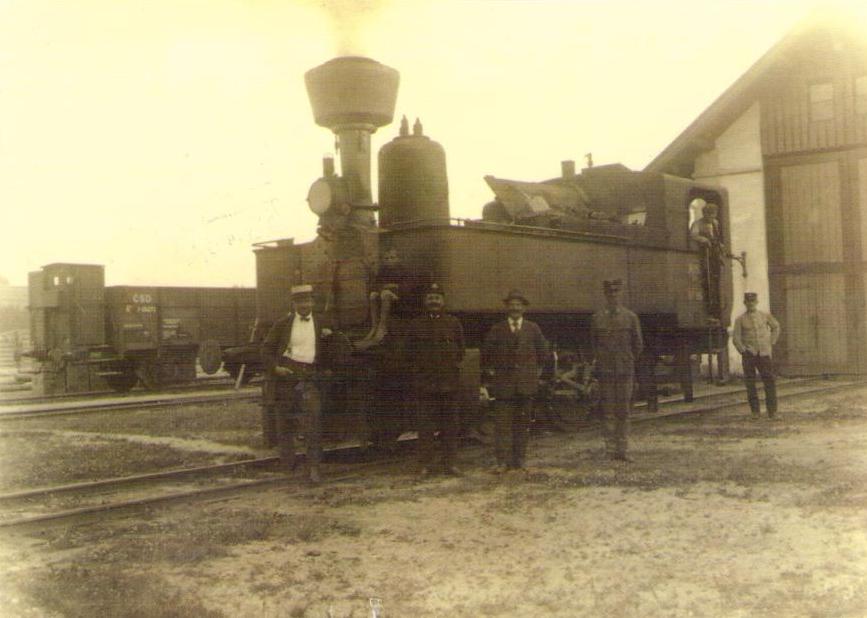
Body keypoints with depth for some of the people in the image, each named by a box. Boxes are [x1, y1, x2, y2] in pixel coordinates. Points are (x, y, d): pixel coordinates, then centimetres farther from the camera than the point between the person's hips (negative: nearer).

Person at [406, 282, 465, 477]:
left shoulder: (453, 323, 8)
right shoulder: (416, 324, 6)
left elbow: (460, 351, 13)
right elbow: (410, 353, 10)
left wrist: (453, 367, 5)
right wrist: (417, 371, 2)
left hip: (449, 382, 1)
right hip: (424, 384, -1)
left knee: (450, 425, 5)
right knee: (425, 425, 0)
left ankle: (448, 463, 13)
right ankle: (425, 464, 6)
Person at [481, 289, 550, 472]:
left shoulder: (533, 329, 9)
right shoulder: (496, 330, 6)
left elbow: (543, 353, 16)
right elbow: (486, 355, 10)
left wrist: (537, 373, 10)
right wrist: (489, 376, 5)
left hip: (526, 384, 1)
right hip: (503, 384, -1)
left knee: (522, 424, 5)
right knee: (502, 424, -6)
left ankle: (518, 460, 12)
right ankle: (503, 461, -5)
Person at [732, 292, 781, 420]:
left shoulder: (765, 316, 3)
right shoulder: (740, 319, -2)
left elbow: (776, 327, 20)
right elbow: (736, 338, 0)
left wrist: (771, 342, 12)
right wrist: (743, 352, -6)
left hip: (764, 354, 1)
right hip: (749, 355, -1)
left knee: (769, 381, -4)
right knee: (750, 383, 3)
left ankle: (772, 411, 4)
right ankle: (754, 411, 13)